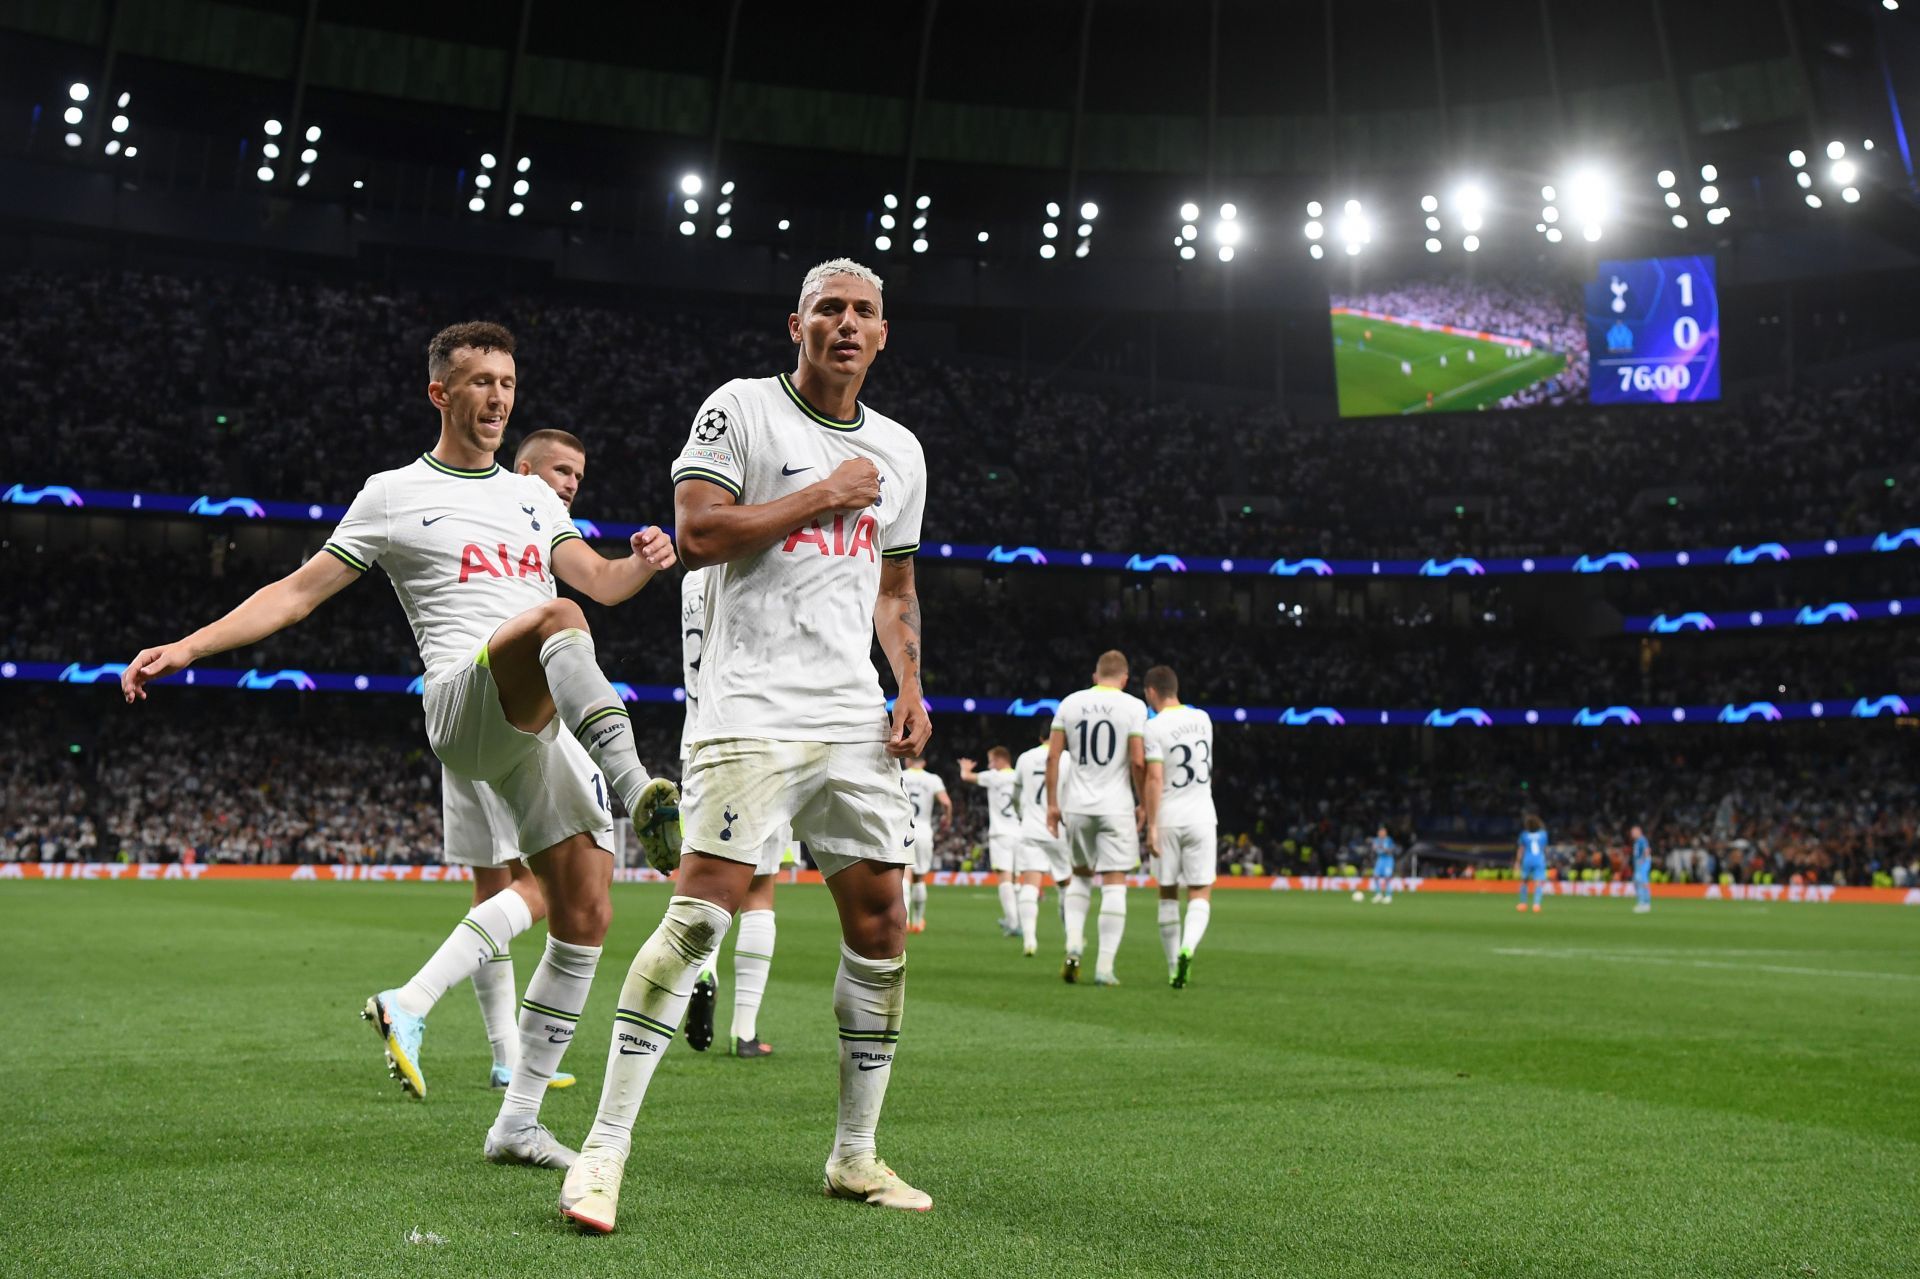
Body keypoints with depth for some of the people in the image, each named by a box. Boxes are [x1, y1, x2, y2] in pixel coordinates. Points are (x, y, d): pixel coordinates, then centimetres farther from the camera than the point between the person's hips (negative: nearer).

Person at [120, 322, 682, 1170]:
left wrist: (645, 562, -6)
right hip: (465, 705, -6)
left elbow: (603, 583, 17)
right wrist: (186, 647, -1)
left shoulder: (532, 496, 24)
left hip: (554, 730, 6)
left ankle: (518, 1122, 12)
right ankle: (640, 797, -49)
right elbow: (299, 591, 8)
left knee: (585, 916, 1)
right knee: (557, 618, -37)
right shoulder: (395, 494, 10)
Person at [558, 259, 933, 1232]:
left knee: (880, 924, 4)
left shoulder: (899, 451, 18)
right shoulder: (740, 408, 0)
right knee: (701, 912, -15)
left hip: (854, 719, 6)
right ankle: (604, 1151, -4)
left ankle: (854, 1155, 19)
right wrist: (824, 497, -9)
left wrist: (909, 688, 9)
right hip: (751, 709, -6)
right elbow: (697, 533, -12)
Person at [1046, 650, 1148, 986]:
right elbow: (1138, 761, -9)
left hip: (1077, 805, 3)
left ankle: (1073, 945, 4)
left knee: (1080, 874, 21)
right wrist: (1143, 804, 3)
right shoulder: (1133, 707, -3)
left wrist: (1052, 803, 9)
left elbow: (1052, 756, 4)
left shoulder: (1070, 703, 6)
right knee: (1114, 883, 1)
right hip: (1116, 807, -3)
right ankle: (1104, 968, -1)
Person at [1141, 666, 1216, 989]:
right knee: (1200, 895, 3)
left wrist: (1151, 825, -13)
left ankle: (1174, 968, 14)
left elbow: (1155, 777, -16)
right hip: (1201, 817, 2)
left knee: (1168, 895, 11)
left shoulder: (1154, 727, -8)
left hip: (1167, 820, -2)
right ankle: (1187, 948, -23)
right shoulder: (1203, 719, 9)